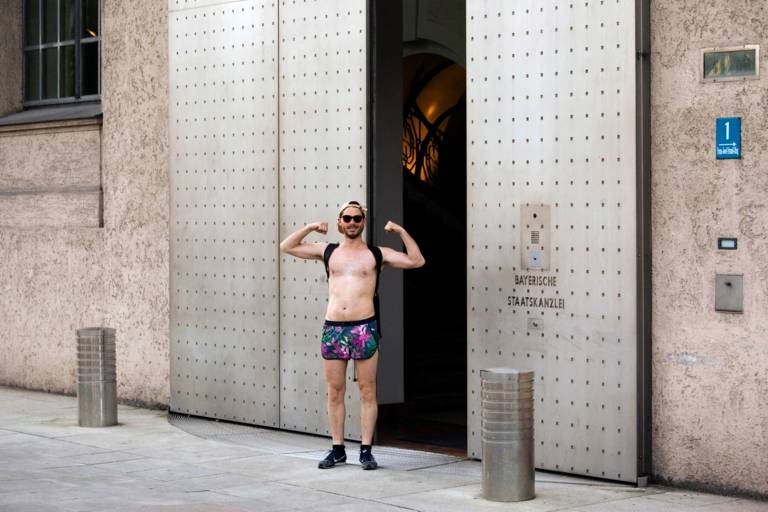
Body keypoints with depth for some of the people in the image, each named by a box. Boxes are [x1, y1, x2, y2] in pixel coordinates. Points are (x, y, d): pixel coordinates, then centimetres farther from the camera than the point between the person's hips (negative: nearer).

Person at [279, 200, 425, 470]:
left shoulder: (377, 254, 7)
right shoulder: (328, 251, 13)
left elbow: (416, 261, 3)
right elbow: (287, 246, 16)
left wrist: (401, 231, -3)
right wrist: (310, 228, 5)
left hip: (364, 328, -2)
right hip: (333, 328, 2)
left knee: (367, 391, 0)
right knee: (334, 392, 6)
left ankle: (366, 450, 5)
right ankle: (337, 450, 14)